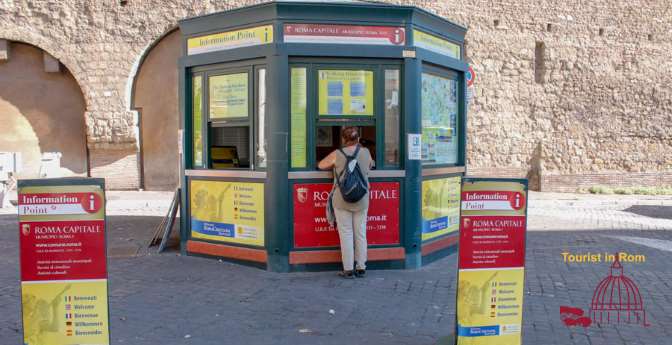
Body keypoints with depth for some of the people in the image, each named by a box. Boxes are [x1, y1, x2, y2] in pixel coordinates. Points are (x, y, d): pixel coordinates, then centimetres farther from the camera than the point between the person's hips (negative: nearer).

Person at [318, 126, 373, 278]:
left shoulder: (337, 154, -6)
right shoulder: (366, 152, 1)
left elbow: (321, 165, 9)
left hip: (342, 200, -2)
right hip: (361, 201, 2)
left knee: (346, 234, 3)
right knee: (360, 233, 10)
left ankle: (348, 270, 6)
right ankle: (361, 268, 16)